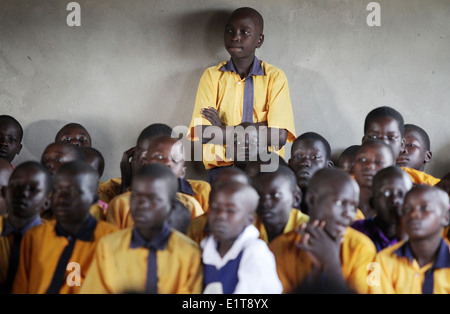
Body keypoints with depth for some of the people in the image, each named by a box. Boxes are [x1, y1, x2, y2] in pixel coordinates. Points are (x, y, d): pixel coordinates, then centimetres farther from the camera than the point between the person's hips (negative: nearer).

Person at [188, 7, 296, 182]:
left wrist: (224, 131, -6)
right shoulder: (212, 76, 9)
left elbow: (280, 136, -6)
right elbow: (202, 133, -4)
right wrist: (257, 129, -7)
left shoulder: (275, 77, 7)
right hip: (221, 166, 1)